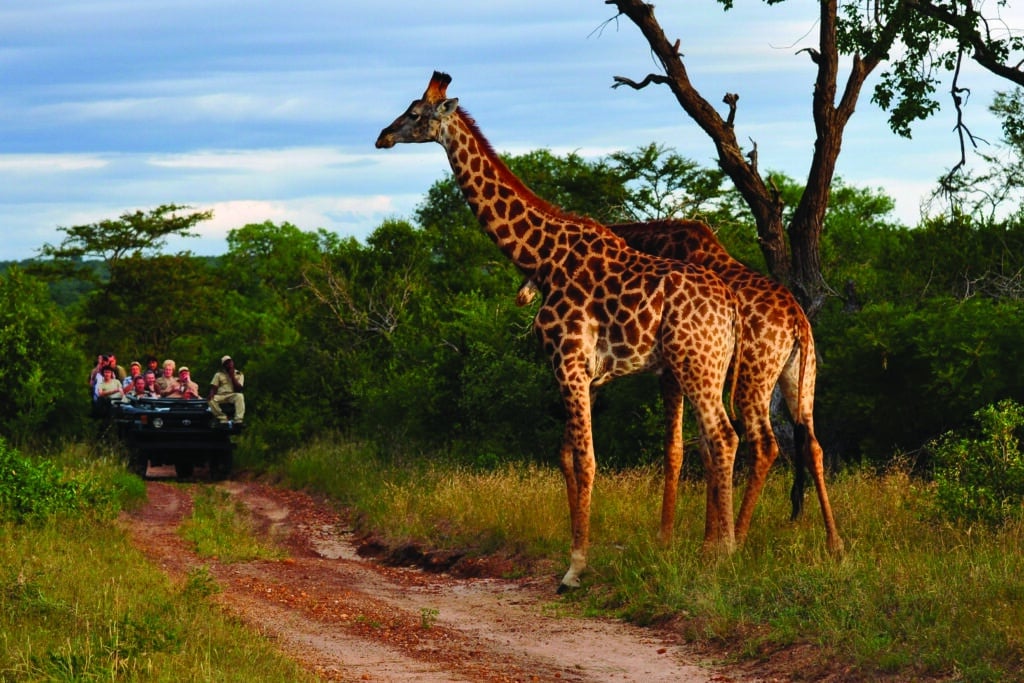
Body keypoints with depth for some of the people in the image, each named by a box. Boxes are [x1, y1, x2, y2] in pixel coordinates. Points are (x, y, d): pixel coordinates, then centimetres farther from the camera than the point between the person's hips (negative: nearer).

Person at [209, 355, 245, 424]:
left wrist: (232, 376, -8)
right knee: (212, 400, -33)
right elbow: (213, 387, 4)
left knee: (240, 396, -37)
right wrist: (211, 394, -18)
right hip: (221, 396, 1)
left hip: (233, 395, -1)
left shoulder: (239, 374, 8)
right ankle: (222, 419, -27)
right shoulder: (219, 374, 11)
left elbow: (238, 389, -3)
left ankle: (238, 420, -43)